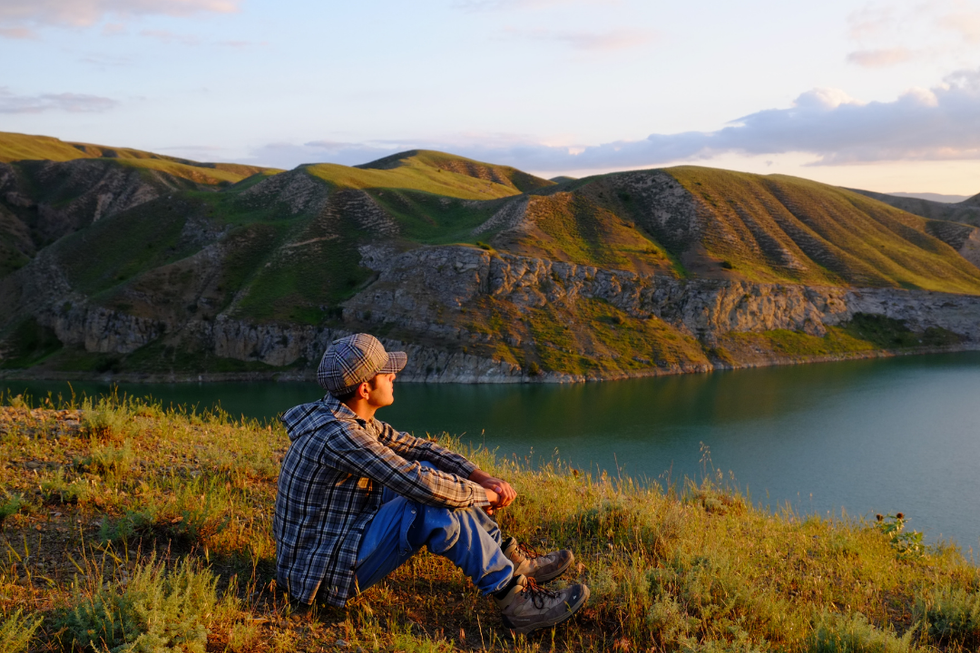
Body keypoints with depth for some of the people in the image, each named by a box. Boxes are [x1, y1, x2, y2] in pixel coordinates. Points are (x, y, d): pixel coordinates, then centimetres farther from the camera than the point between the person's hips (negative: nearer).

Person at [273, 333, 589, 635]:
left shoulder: (352, 419, 3)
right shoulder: (337, 435, -28)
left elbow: (418, 448, 9)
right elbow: (424, 485, -31)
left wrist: (482, 477, -4)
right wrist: (482, 495, -14)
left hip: (343, 541, 10)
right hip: (325, 575, -10)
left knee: (429, 471, 7)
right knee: (437, 506, -26)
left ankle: (512, 559, 9)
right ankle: (516, 602, -16)